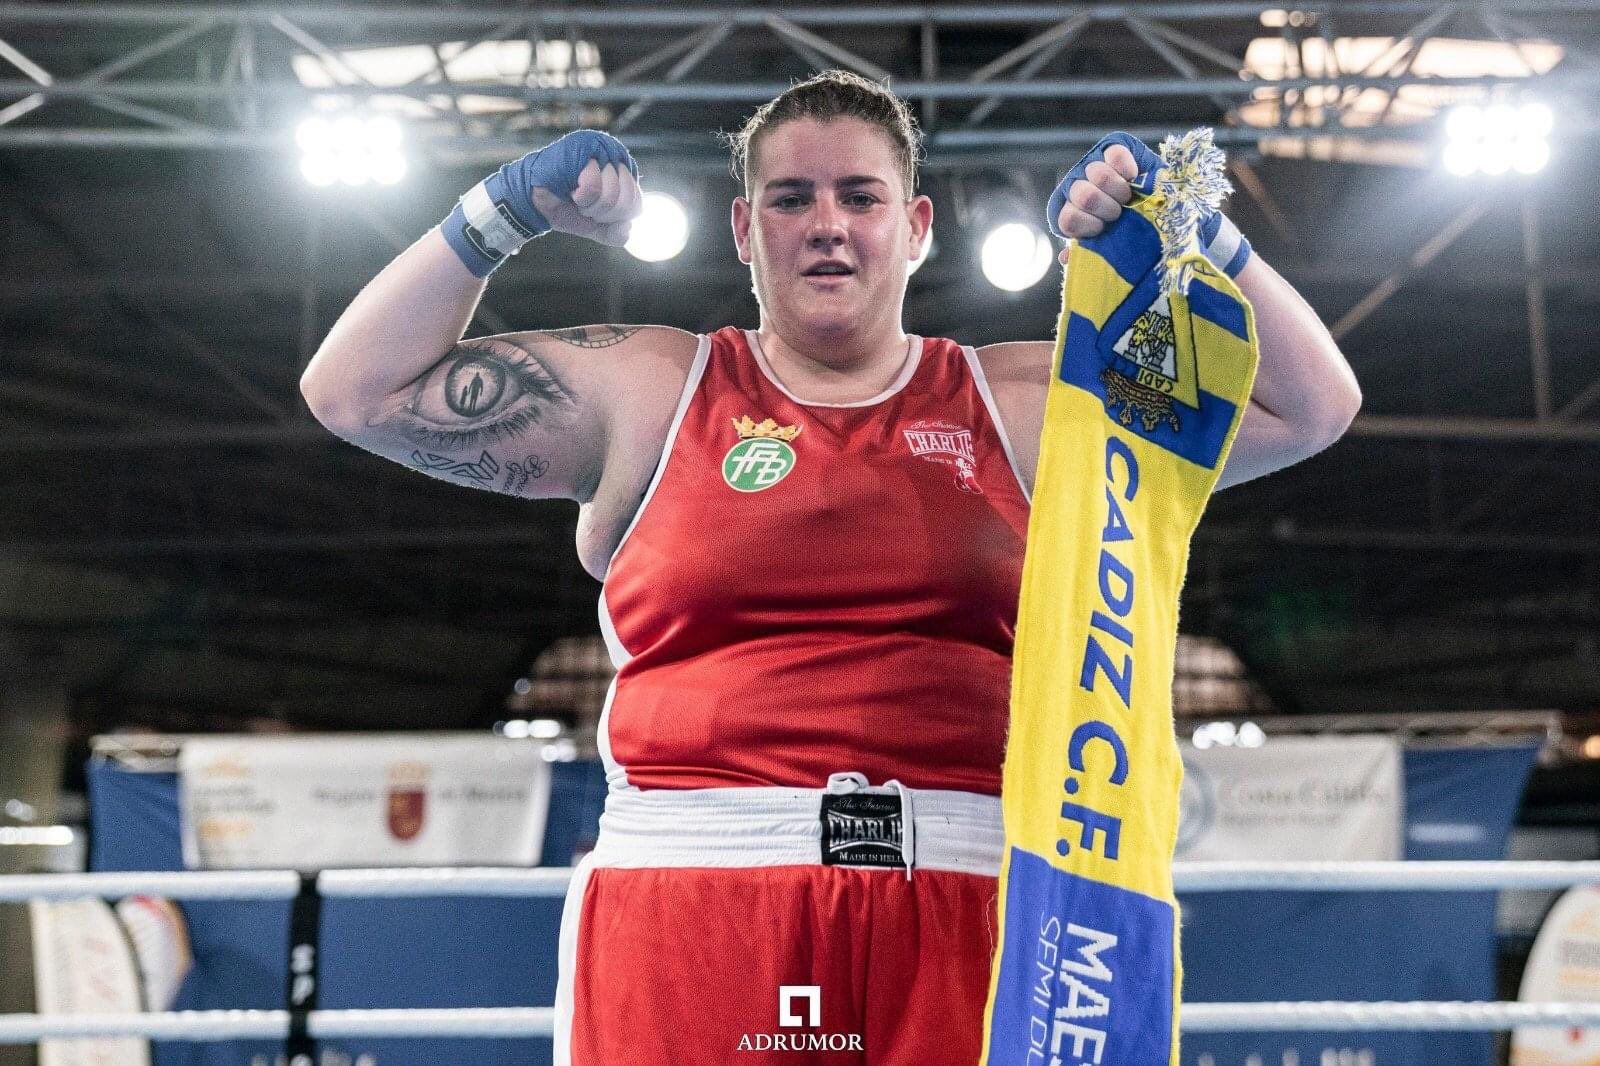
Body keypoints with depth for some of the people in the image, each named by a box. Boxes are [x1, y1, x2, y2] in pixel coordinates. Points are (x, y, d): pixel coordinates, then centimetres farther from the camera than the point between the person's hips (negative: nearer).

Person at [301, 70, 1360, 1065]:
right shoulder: (649, 392, 12)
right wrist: (506, 213, 5)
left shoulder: (1022, 404, 15)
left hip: (962, 914, 1)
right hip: (686, 903, -1)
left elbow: (1312, 404, 16)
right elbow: (357, 389, 11)